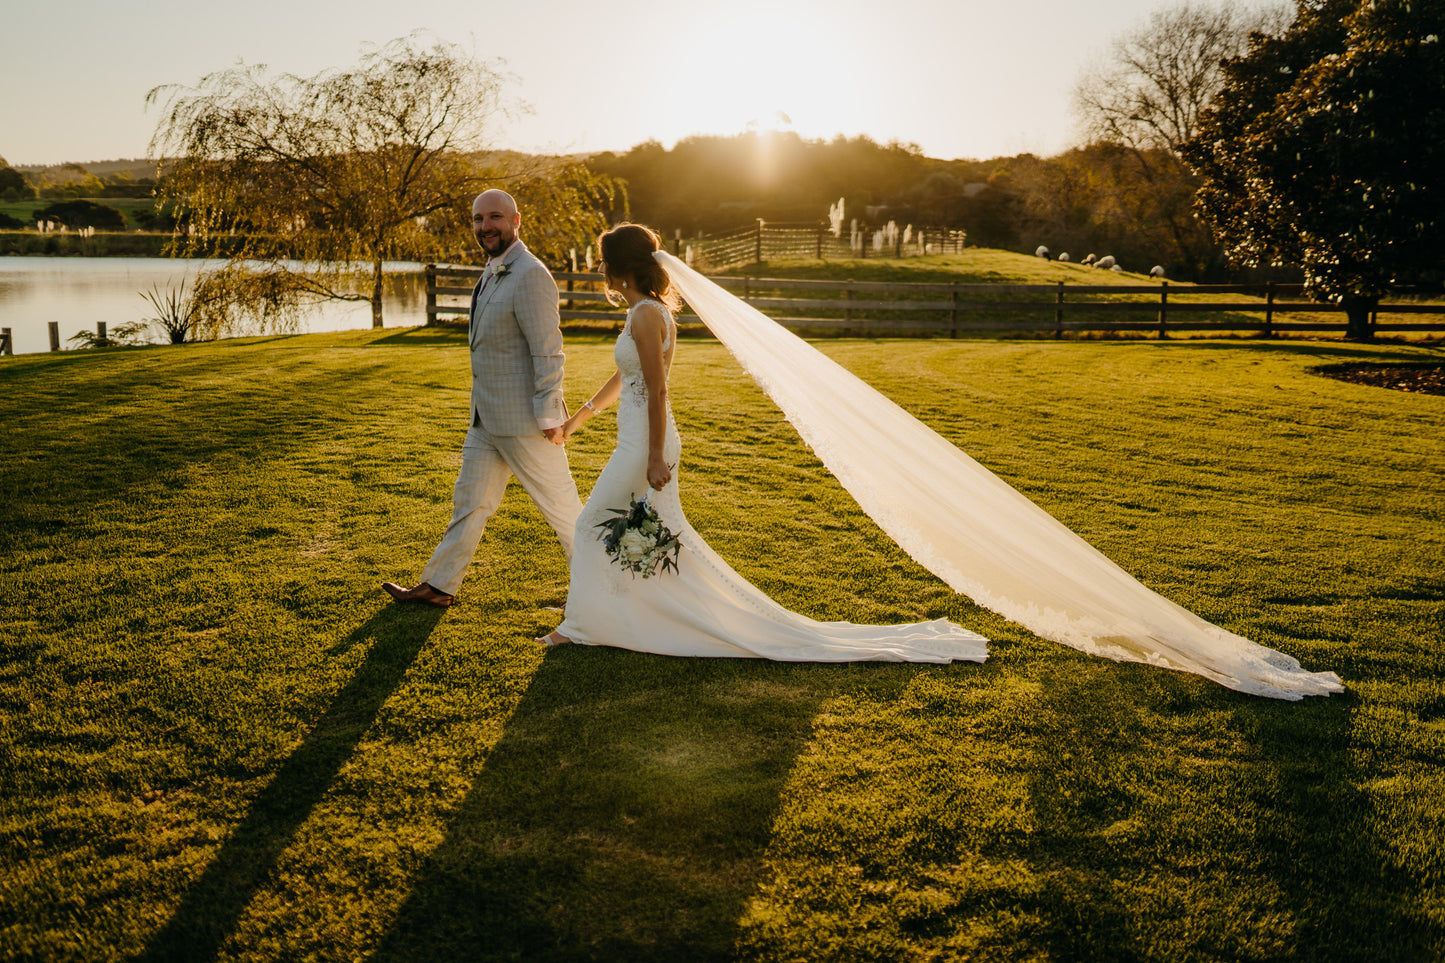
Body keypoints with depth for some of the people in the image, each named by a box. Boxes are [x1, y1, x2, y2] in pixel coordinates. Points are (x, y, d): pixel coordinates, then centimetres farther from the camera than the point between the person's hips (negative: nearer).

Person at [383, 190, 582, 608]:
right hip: (487, 418, 9)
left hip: (524, 422, -9)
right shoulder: (494, 273, 12)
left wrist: (549, 417, -21)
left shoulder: (530, 276, -18)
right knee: (469, 501, 15)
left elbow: (549, 351, -21)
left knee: (559, 504, 3)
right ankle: (438, 586, 25)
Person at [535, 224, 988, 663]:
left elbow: (656, 391, -21)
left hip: (644, 445, -9)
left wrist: (655, 459, -20)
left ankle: (582, 624, 17)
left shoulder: (646, 315, -18)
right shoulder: (648, 310, 11)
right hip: (643, 442, 9)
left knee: (594, 524, 4)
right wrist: (580, 415, 31)